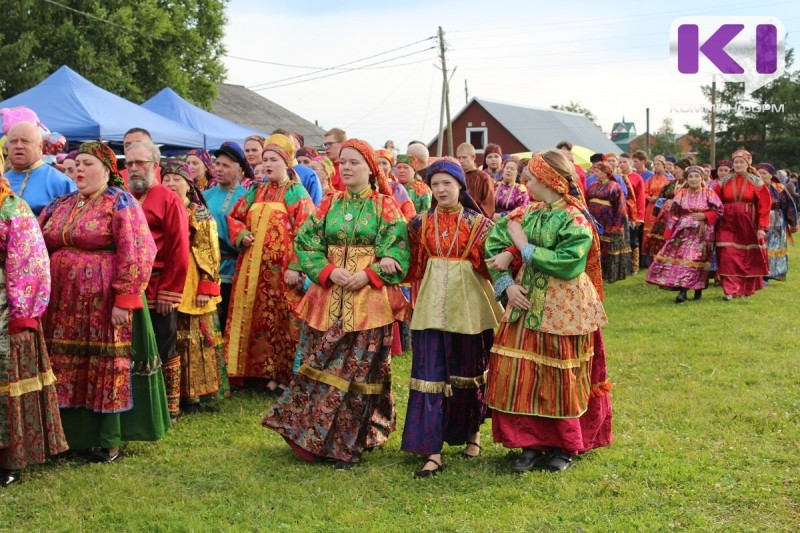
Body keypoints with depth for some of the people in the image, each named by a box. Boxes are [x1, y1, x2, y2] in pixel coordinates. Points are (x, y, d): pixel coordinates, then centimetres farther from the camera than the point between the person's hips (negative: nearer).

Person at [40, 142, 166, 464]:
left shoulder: (120, 203, -7)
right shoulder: (60, 206, 13)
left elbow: (137, 253, -16)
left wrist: (124, 299, -21)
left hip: (105, 301, -6)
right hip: (64, 303, 6)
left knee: (108, 366, 1)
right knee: (67, 367, 10)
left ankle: (109, 439, 11)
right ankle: (71, 432, 22)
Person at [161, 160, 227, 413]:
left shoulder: (201, 215, 3)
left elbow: (209, 253, -3)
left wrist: (206, 288, -13)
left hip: (191, 288, -3)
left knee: (192, 341, -1)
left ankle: (192, 395, 6)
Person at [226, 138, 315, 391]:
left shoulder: (297, 194, -1)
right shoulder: (256, 192, 16)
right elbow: (234, 217, 20)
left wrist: (295, 267, -18)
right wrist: (242, 235, -2)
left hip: (282, 269, -6)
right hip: (253, 268, 6)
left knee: (283, 321, -4)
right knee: (257, 319, 7)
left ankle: (285, 374, 3)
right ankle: (263, 371, 15)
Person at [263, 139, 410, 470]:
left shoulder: (385, 206, 2)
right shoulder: (329, 204, 11)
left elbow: (398, 252, -5)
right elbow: (307, 243, 5)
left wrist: (368, 275, -17)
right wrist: (329, 271, -12)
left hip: (369, 301, -3)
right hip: (329, 300, 3)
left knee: (358, 372, 0)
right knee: (320, 368, 4)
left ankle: (348, 446, 10)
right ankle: (313, 439, 18)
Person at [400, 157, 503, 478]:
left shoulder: (477, 222, 0)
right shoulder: (421, 223, 6)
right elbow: (414, 266, 9)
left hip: (468, 304, -1)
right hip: (432, 305, 1)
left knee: (468, 371, 11)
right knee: (430, 375, -4)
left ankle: (473, 432, 34)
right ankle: (432, 451, -3)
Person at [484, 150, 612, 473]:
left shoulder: (574, 220, -13)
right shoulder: (527, 213, 6)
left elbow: (567, 264, -24)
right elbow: (494, 245, 3)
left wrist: (524, 248, -17)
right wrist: (507, 283, -10)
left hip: (563, 309, -6)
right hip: (526, 303, 6)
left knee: (562, 378, 5)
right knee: (521, 374, 4)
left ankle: (565, 446, 21)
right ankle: (531, 443, 16)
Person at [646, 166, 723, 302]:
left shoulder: (709, 194, 1)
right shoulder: (681, 194, 6)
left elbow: (719, 211, 1)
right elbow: (673, 213, 6)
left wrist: (704, 216, -14)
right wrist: (669, 233, 0)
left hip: (701, 233, -1)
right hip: (683, 231, 2)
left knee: (697, 259, -2)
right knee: (680, 256, -9)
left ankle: (698, 289, 12)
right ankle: (682, 291, -9)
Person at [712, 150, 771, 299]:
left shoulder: (756, 182, -1)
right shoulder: (724, 182, 4)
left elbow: (764, 206, -3)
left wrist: (762, 228, -10)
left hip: (749, 225, 0)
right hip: (728, 224, 0)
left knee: (749, 258, 8)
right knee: (728, 256, -11)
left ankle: (746, 288, 24)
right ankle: (730, 290, -9)